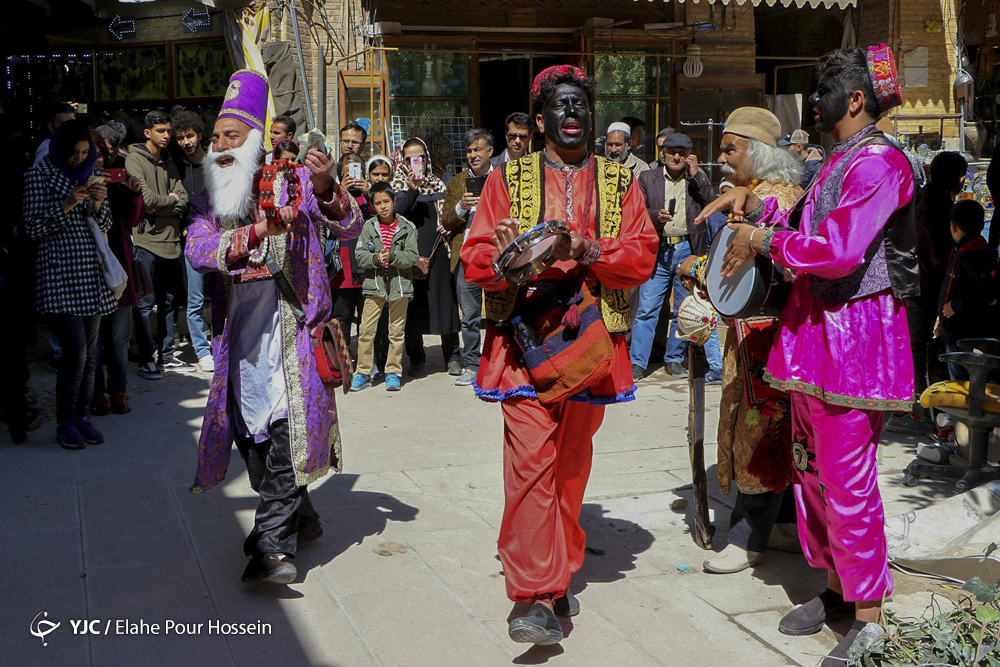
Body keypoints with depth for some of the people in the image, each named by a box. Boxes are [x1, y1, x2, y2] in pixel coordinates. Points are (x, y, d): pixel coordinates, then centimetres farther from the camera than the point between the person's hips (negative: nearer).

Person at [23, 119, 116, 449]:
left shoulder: (91, 174, 13)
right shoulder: (39, 175, -2)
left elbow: (105, 226, 14)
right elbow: (33, 229, -6)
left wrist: (98, 204, -6)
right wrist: (66, 205, -17)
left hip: (92, 273, 5)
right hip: (58, 273, -5)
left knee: (90, 350, 6)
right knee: (75, 349, -11)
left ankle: (82, 416, 17)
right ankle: (65, 422, 2)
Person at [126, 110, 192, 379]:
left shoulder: (169, 163, 16)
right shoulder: (135, 159, -4)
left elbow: (184, 200, 6)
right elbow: (146, 198, -16)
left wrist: (159, 207, -10)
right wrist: (170, 199, 0)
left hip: (171, 239, 7)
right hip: (147, 239, -7)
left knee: (168, 301, 12)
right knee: (146, 303, -4)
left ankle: (167, 356, 20)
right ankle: (146, 361, 0)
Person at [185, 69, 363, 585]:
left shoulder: (292, 182, 5)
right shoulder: (210, 201, 16)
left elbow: (350, 229, -3)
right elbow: (197, 250, -3)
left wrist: (325, 189, -22)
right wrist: (256, 232, -17)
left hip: (290, 326, -5)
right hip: (239, 335, 5)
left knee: (284, 429, -13)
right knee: (251, 435, 8)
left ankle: (273, 545, -12)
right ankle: (300, 519, 27)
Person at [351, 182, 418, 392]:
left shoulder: (407, 227, 0)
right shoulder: (369, 227, 4)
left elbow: (412, 257, -6)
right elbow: (360, 256, -1)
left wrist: (392, 256, -20)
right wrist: (376, 258, -19)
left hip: (399, 286, 0)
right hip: (374, 285, 1)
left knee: (396, 332, 6)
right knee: (366, 331, -2)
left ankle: (393, 372, 17)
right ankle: (363, 373, 8)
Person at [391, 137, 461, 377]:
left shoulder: (438, 184, 14)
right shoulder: (398, 186, 5)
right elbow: (396, 215, -12)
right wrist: (412, 189, -24)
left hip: (437, 250, 2)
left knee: (444, 299, -1)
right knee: (413, 305, 0)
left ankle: (452, 357, 8)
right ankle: (416, 359, 12)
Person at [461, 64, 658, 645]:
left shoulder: (620, 182, 12)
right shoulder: (508, 179, 9)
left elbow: (643, 255, 1)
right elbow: (475, 258, 2)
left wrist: (588, 251, -17)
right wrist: (504, 255, -21)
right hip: (525, 338, -2)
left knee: (572, 462, 12)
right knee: (530, 461, -13)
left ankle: (557, 575, 27)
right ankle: (541, 598, -12)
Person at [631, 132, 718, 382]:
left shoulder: (698, 177, 10)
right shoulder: (648, 178, 7)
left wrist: (696, 176, -8)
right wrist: (656, 215, -15)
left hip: (687, 250, 1)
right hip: (657, 251, -1)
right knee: (647, 308, -5)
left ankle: (674, 359, 22)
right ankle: (637, 362, 2)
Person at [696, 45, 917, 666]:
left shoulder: (880, 161, -13)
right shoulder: (838, 163, 18)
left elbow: (839, 250, -22)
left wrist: (763, 239, -10)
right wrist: (754, 205, 15)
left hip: (854, 332, -10)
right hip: (813, 325, 10)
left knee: (848, 477, -6)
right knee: (812, 466, 14)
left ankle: (869, 616, 6)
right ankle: (835, 586, 29)